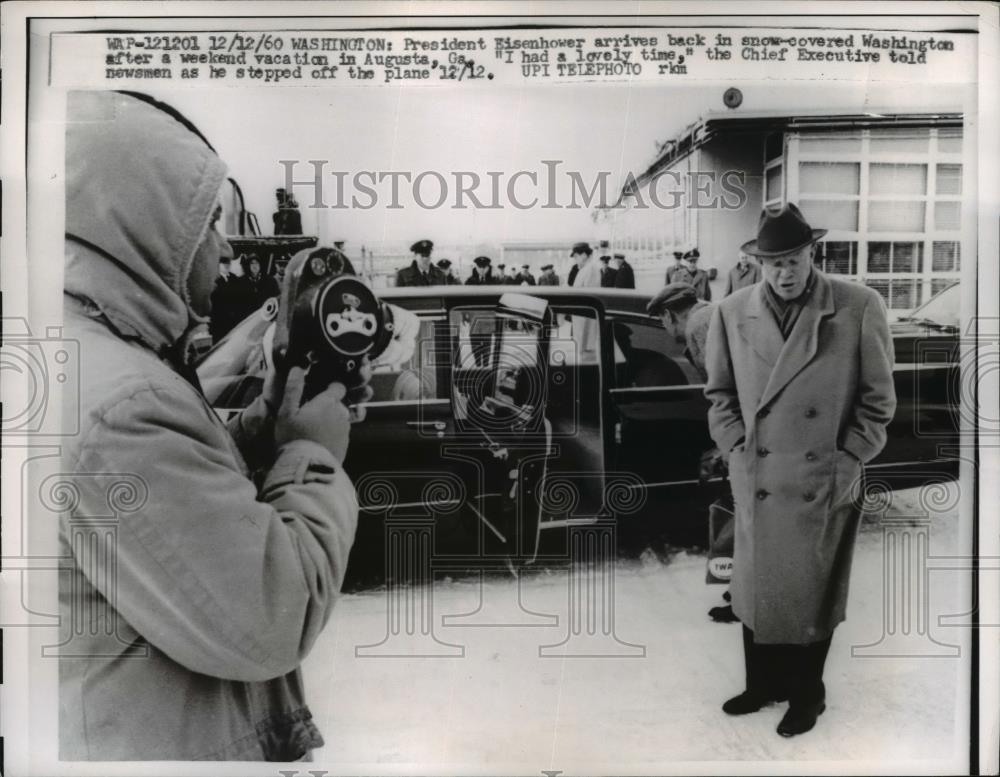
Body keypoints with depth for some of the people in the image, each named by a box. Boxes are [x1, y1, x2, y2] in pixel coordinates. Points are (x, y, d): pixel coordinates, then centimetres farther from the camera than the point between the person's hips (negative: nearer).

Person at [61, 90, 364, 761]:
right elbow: (272, 623, -28)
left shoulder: (103, 360, 2)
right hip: (164, 747, -9)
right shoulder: (113, 404, -29)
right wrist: (312, 456, -15)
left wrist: (262, 425, -1)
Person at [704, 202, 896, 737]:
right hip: (756, 482, 2)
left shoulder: (859, 307, -9)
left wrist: (846, 464, -6)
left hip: (826, 483, -2)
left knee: (813, 594, 11)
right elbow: (720, 395, 9)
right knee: (755, 589, 14)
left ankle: (806, 695, 34)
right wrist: (739, 452, -1)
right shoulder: (732, 312, -2)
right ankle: (762, 684, 37)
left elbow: (877, 399, -2)